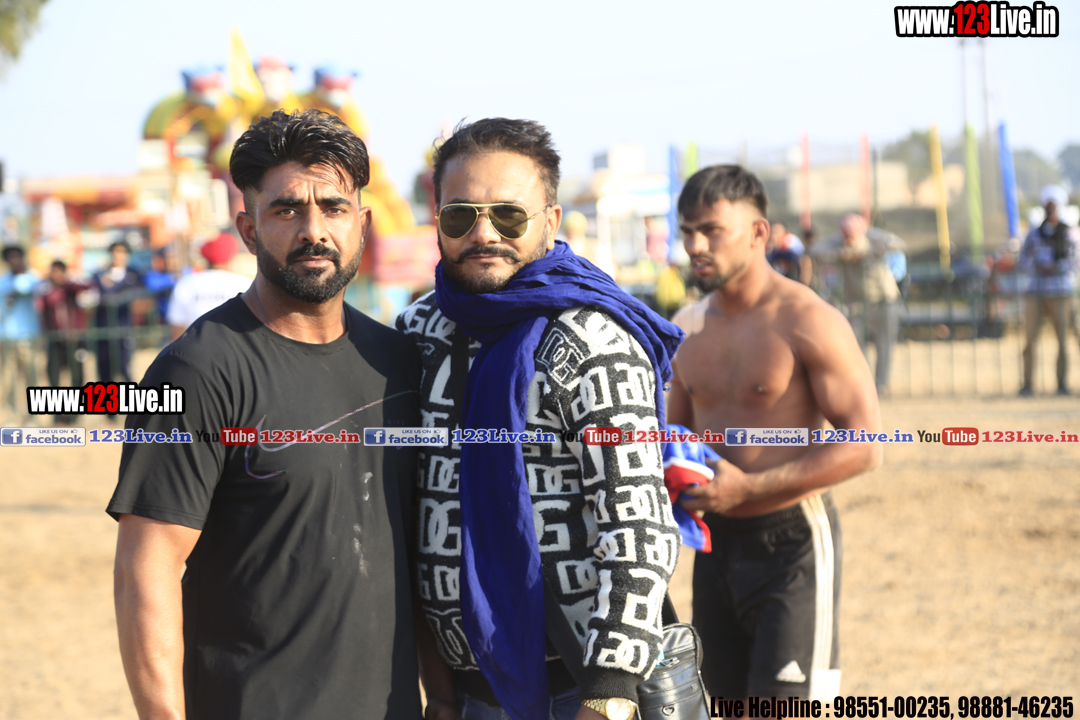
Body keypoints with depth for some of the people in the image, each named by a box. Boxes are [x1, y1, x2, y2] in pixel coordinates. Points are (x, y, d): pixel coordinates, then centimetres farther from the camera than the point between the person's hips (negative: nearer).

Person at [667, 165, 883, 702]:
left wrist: (747, 487, -21)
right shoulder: (688, 329, 8)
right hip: (717, 542, 7)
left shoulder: (807, 322, -12)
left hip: (792, 542, -7)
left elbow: (864, 445, -17)